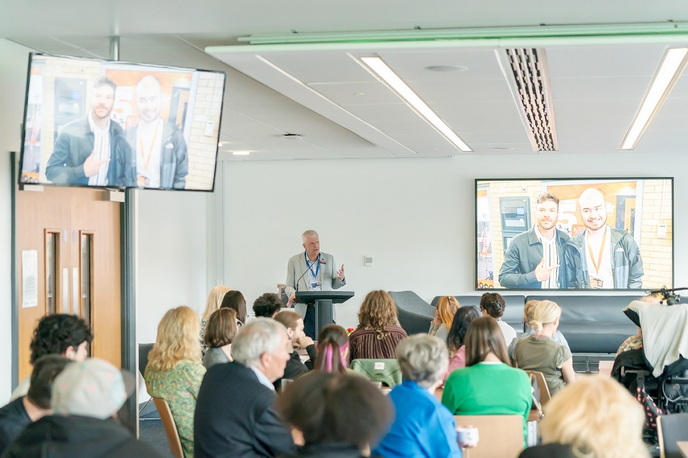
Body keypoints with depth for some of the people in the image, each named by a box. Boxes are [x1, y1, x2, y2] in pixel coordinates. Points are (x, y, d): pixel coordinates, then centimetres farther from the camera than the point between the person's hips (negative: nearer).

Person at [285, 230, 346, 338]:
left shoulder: (329, 259, 14)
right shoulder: (294, 261, 8)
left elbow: (334, 285, 17)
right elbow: (289, 286, 8)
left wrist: (341, 279, -6)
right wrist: (293, 294, -14)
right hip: (305, 310, -2)